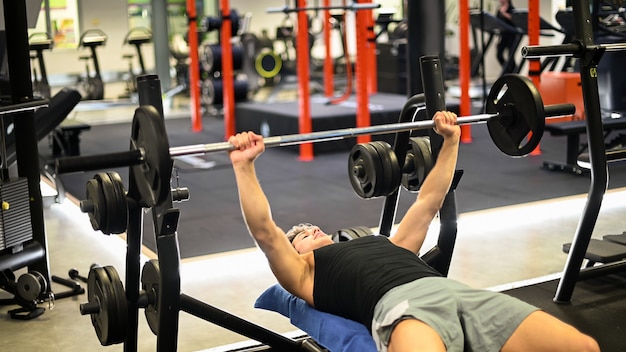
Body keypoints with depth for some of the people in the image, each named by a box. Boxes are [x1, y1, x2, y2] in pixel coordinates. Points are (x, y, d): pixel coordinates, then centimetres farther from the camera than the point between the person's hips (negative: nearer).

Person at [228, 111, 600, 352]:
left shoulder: (387, 245, 40)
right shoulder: (305, 274, 26)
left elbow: (429, 202, 45)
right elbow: (265, 233, 11)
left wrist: (450, 140, 45)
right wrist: (244, 166, 4)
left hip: (456, 291, 6)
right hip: (400, 305, -6)